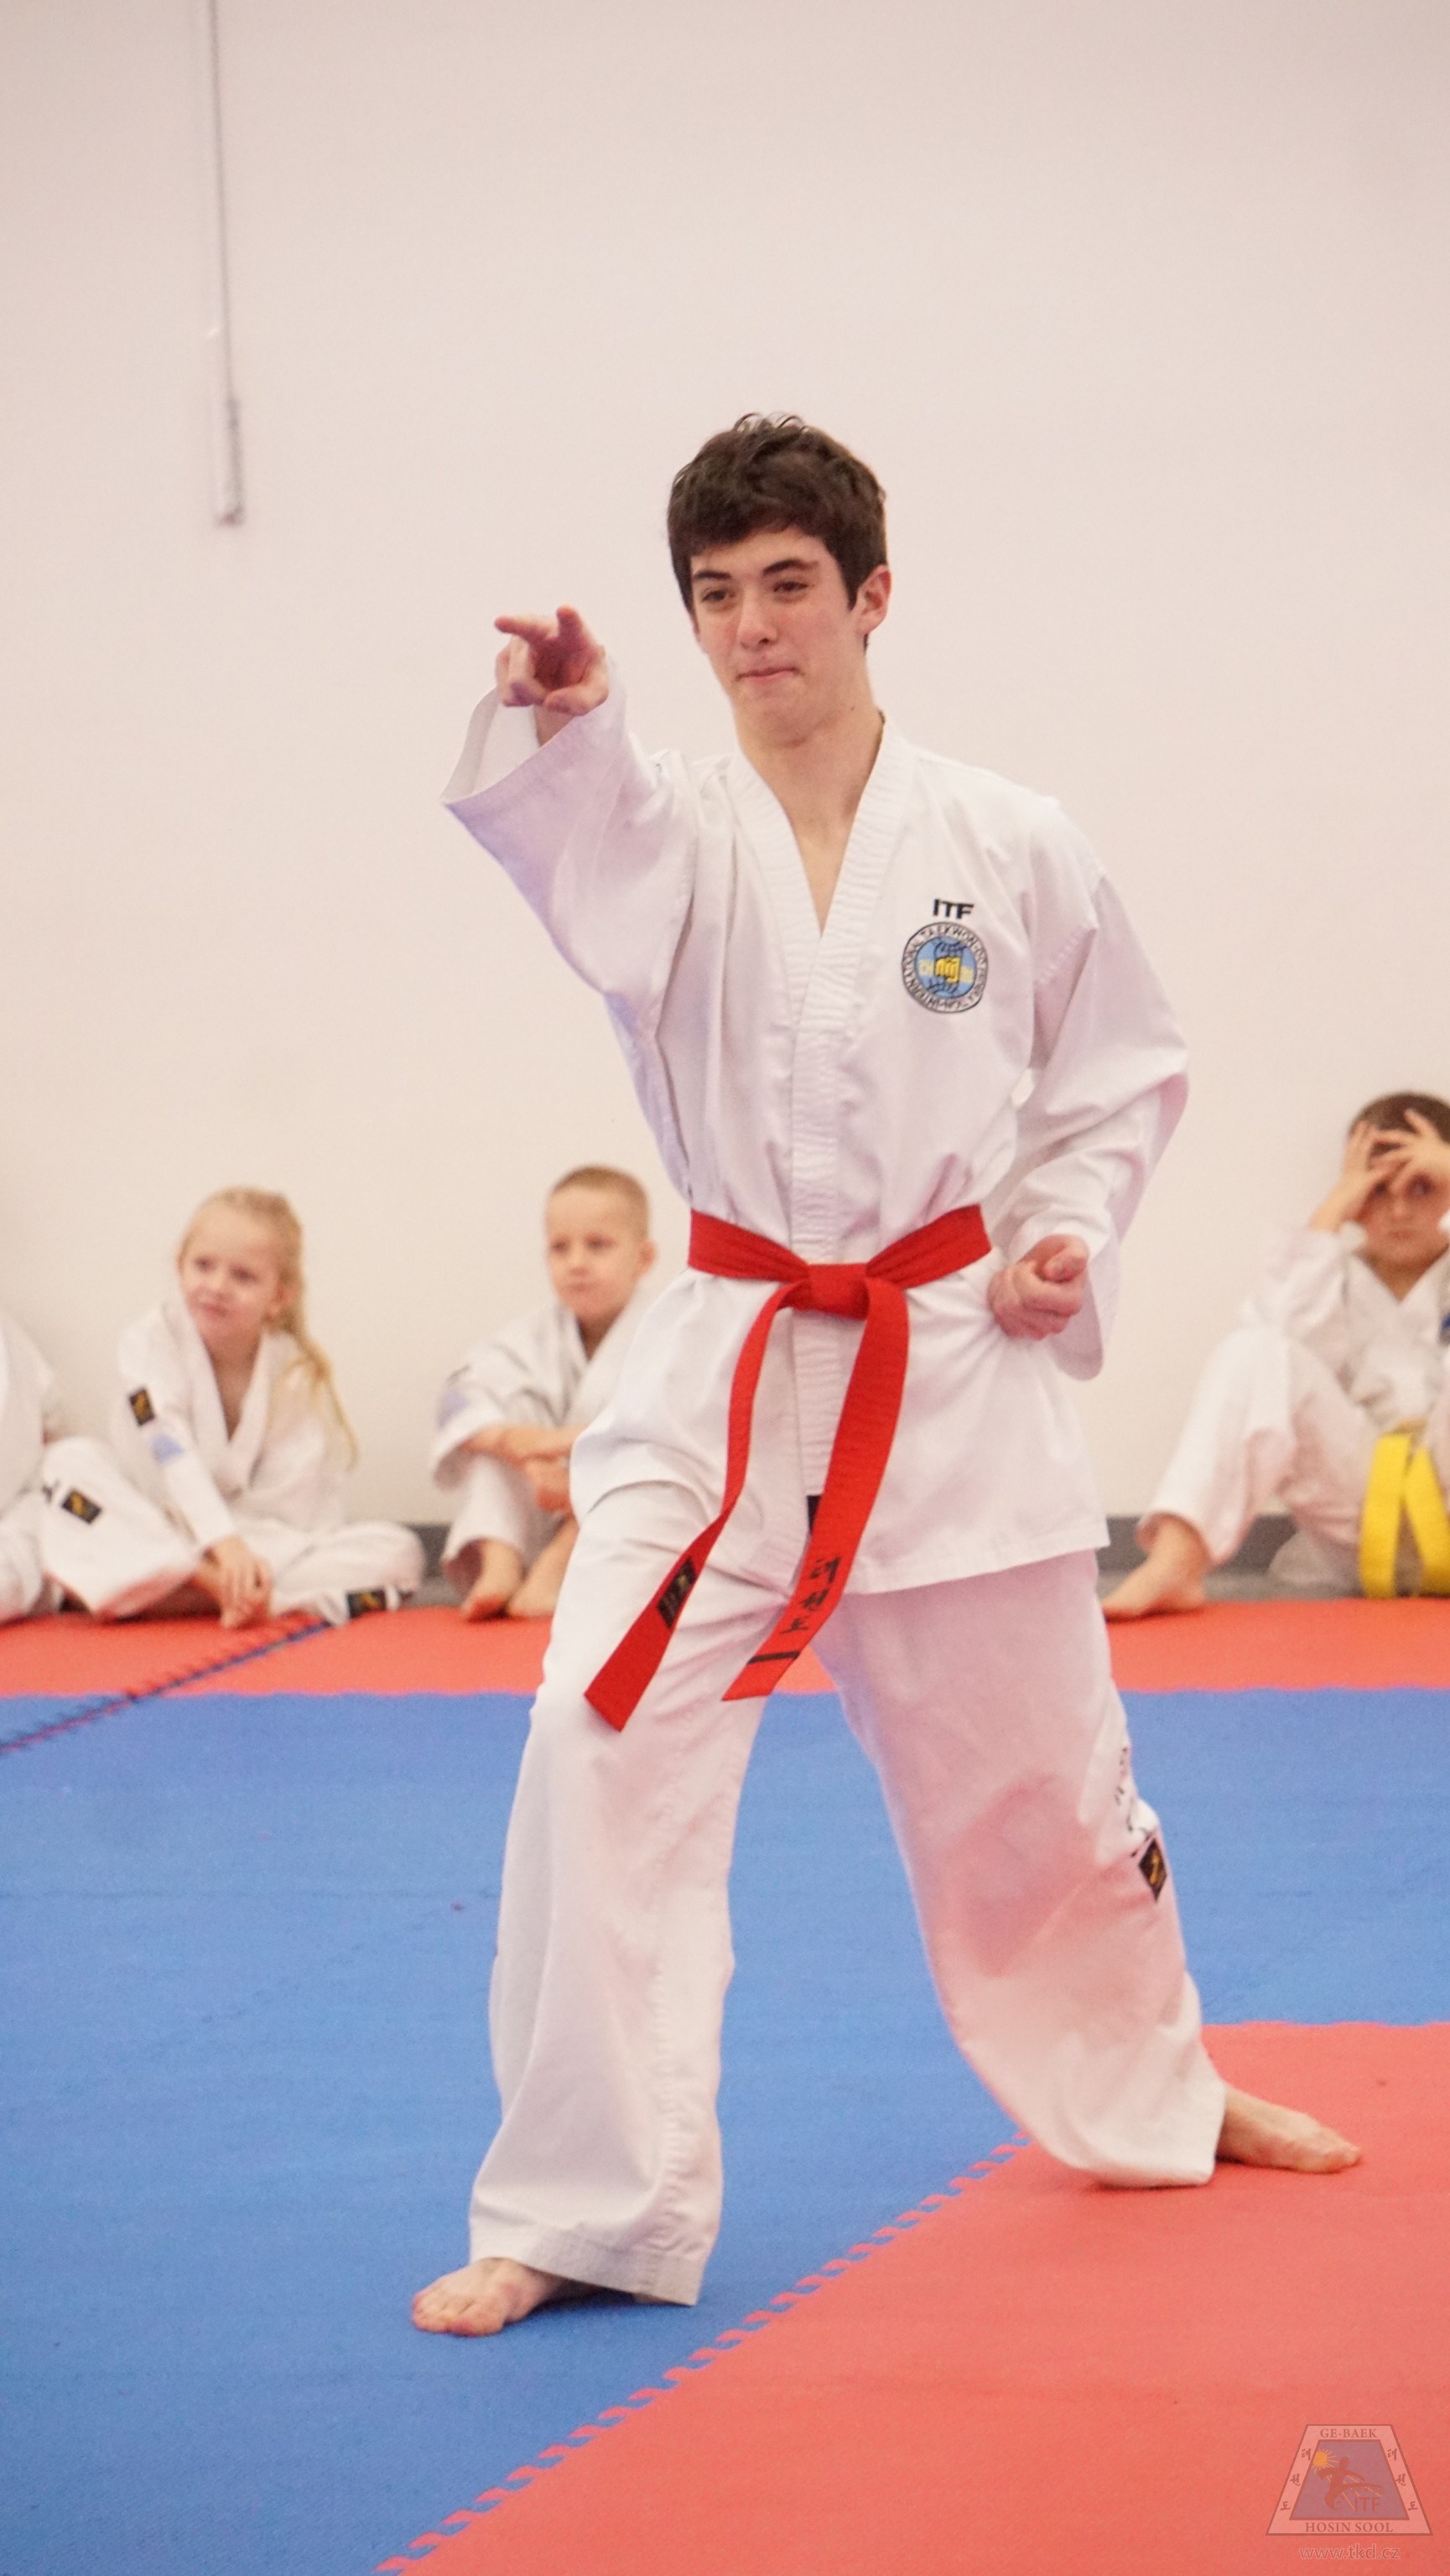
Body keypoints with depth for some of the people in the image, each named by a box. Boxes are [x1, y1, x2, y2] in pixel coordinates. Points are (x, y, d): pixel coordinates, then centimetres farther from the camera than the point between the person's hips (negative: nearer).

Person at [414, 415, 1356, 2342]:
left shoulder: (1013, 849, -1)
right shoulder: (676, 832, -3)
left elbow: (1120, 1073, 11)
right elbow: (592, 871, -29)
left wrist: (1071, 1235, -5)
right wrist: (556, 730, -49)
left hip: (959, 1368, 1)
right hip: (729, 1368, 0)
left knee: (1038, 1775, 15)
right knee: (607, 1759, -14)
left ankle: (1149, 2095, 42)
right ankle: (577, 2214, -5)